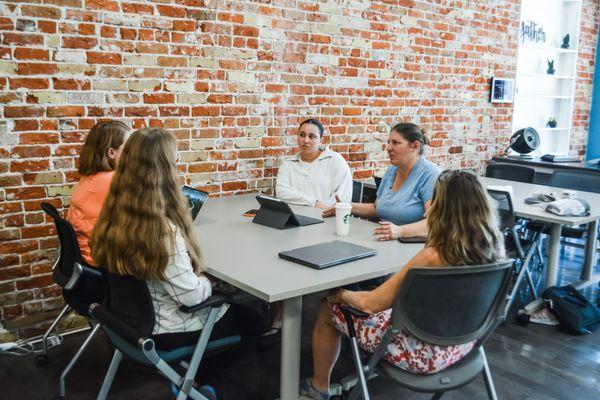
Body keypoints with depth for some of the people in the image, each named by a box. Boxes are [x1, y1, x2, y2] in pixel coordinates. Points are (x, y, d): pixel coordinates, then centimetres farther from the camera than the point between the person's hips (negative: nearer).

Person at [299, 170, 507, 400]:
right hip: (462, 344, 7)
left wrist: (341, 295, -3)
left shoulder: (433, 257, -32)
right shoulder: (494, 246, -12)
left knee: (327, 309, 10)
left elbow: (370, 303, -24)